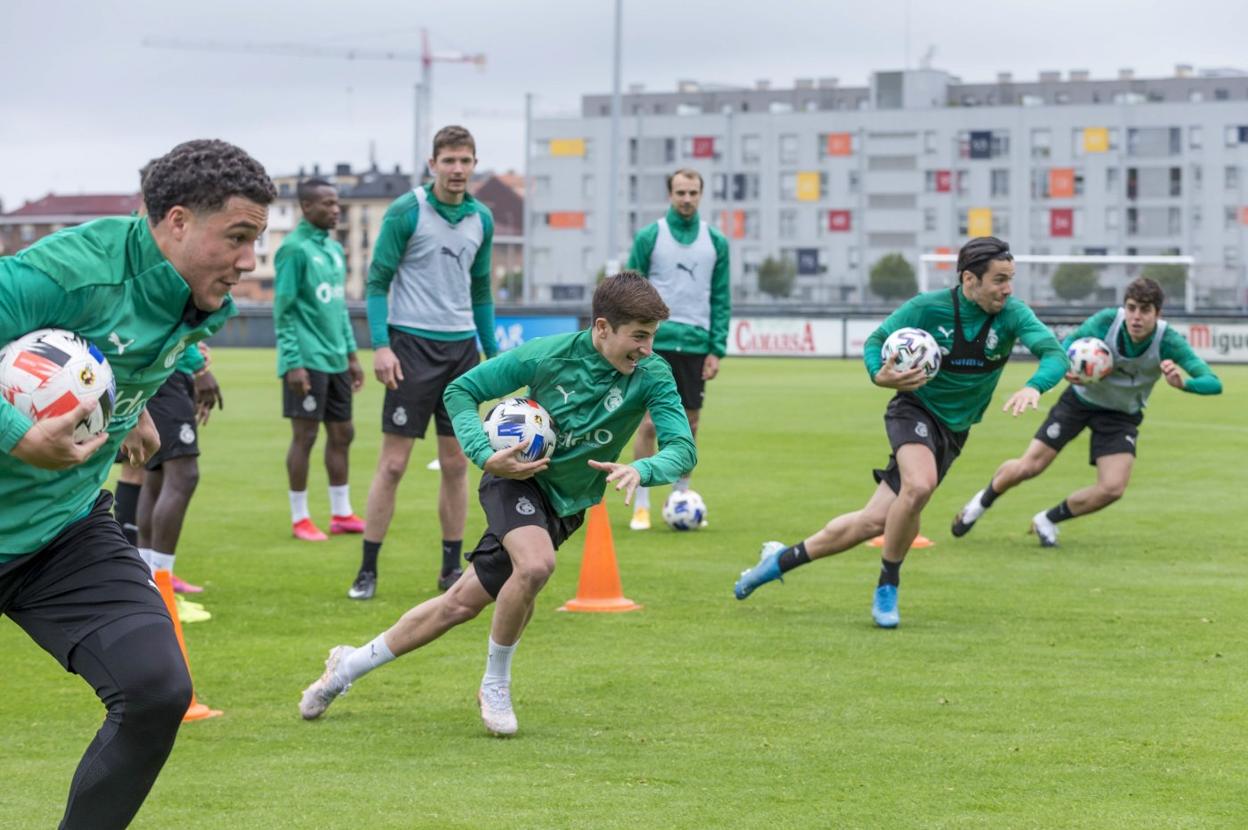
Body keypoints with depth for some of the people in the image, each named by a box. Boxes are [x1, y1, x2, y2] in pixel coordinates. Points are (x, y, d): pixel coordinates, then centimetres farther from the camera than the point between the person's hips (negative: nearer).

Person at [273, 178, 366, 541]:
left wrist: (351, 354, 18)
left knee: (342, 434, 10)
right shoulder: (294, 248, -10)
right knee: (305, 435, -3)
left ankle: (341, 514, 19)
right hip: (307, 361, -8)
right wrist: (293, 363, -17)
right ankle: (300, 519, 5)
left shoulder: (334, 249, 14)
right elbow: (283, 310, -12)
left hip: (335, 360, 8)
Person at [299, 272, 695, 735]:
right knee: (535, 564, -32)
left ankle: (352, 664, 22)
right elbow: (460, 391, -8)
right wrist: (485, 455, -22)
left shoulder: (651, 376, -17)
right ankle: (495, 683, -8)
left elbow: (683, 449, -24)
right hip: (516, 478, -3)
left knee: (463, 602, 3)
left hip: (565, 506, 3)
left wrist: (640, 470, -46)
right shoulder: (548, 355, -19)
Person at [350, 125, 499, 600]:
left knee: (456, 463, 8)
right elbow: (378, 280, -6)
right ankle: (367, 570, 2)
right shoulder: (406, 212, -7)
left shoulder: (481, 219, 9)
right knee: (393, 463, -4)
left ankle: (452, 569, 16)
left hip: (462, 346, 5)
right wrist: (380, 345, -16)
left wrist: (493, 353, 15)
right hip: (412, 344, -5)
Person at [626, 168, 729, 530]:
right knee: (648, 423, -5)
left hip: (695, 346, 3)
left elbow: (721, 299, 8)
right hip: (655, 343, -3)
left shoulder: (716, 242, 7)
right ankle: (641, 505, 2)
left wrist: (717, 349, 1)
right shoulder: (649, 237, 0)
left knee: (688, 426, 7)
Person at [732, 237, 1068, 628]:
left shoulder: (1011, 313, -13)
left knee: (875, 521, -1)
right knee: (919, 486, -35)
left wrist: (1033, 387, -45)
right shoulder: (926, 307, -16)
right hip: (915, 409, -3)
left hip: (954, 431, 3)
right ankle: (887, 587, -12)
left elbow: (1055, 354, -24)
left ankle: (782, 559, 19)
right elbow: (875, 341, -3)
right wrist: (880, 376, -26)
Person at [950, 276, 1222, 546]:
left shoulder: (1168, 341, -29)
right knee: (1029, 466, -3)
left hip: (1122, 415, 0)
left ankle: (1047, 521, 10)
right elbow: (1067, 344, -11)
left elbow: (1213, 383, -35)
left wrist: (1182, 383, -56)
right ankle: (983, 502, 29)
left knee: (1112, 489, -16)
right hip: (1080, 399, 0)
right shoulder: (1107, 321, -27)